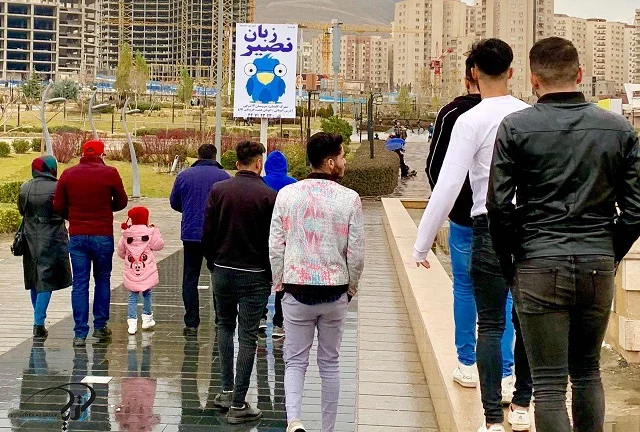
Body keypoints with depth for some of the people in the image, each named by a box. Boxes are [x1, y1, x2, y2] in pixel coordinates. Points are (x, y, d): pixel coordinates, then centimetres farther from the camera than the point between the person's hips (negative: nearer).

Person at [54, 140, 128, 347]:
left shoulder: (68, 174, 1)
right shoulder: (110, 173, -5)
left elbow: (58, 206, 3)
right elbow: (121, 202, 4)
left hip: (77, 235, 1)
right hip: (103, 235, -1)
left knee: (80, 283, 4)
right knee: (102, 279, 16)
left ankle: (80, 333, 2)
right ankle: (100, 326, 20)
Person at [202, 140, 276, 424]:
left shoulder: (218, 190, -1)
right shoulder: (269, 196, -10)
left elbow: (207, 234, 1)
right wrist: (272, 274, 6)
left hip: (222, 270, 3)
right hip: (254, 275, -3)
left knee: (225, 326, 22)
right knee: (248, 337, 1)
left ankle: (227, 390, 21)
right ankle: (238, 405, 1)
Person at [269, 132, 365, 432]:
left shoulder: (287, 195, -2)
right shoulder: (349, 199, -7)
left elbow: (275, 247, -2)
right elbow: (356, 253, -5)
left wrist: (279, 283, 11)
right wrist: (350, 288, 11)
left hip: (296, 290, 0)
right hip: (335, 292, 0)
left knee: (295, 360, 8)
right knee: (330, 363, 13)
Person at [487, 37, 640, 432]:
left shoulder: (516, 128, -4)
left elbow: (499, 206, -6)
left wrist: (510, 262, 6)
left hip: (539, 266, -3)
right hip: (599, 266, 3)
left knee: (549, 384, 2)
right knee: (588, 371, 20)